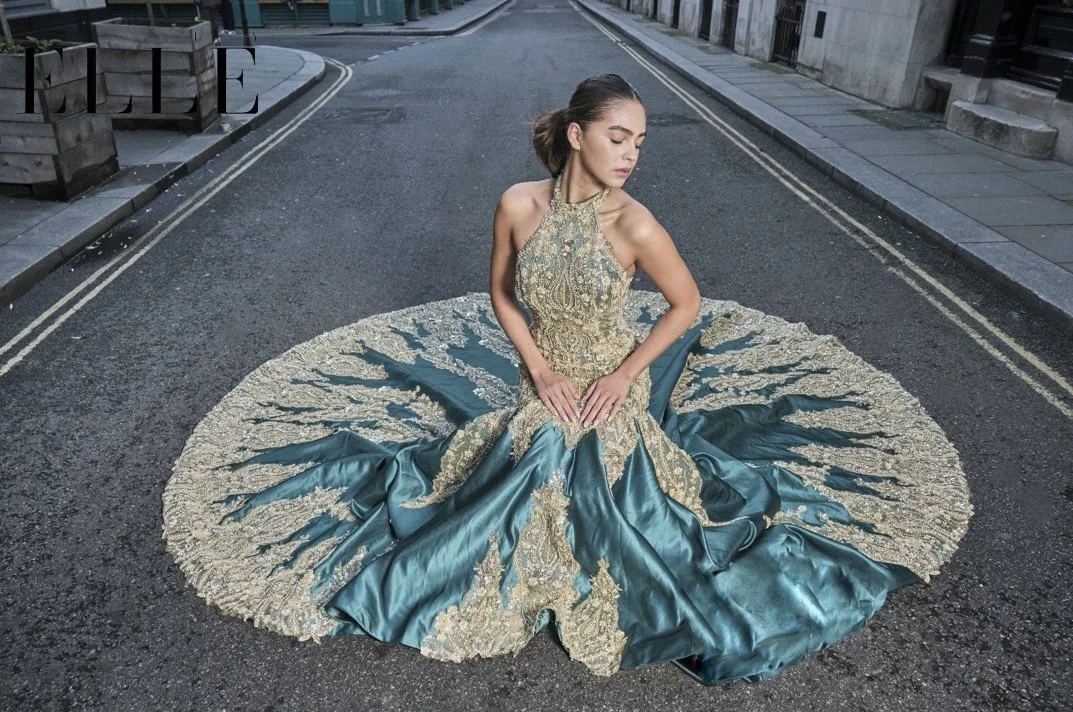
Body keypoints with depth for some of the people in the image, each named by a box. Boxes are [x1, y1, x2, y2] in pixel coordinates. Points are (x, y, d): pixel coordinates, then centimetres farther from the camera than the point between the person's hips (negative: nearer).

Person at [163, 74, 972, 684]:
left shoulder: (634, 223, -21)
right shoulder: (519, 204, -15)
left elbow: (688, 306, -8)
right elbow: (499, 295, -2)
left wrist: (626, 375, -11)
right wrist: (540, 371, -10)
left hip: (613, 393, -1)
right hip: (540, 392, 2)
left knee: (615, 514, 7)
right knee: (517, 502, 11)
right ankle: (522, 583, 42)